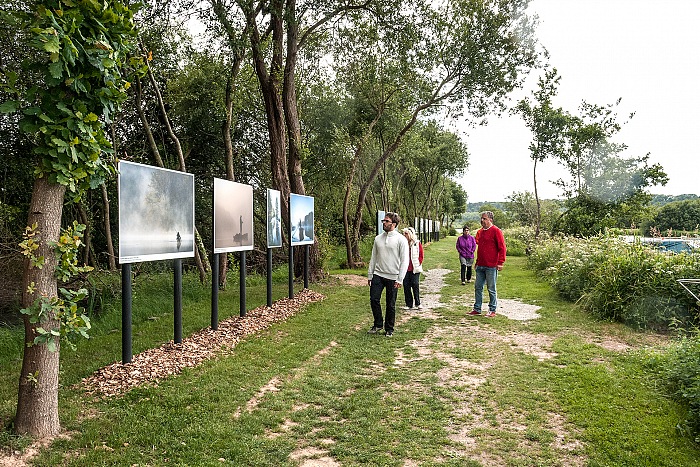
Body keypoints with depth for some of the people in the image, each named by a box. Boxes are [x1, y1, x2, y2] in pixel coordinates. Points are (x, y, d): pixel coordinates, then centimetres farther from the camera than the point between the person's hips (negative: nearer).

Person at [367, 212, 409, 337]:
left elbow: (404, 261, -8)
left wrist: (400, 279, -13)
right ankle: (378, 324, 17)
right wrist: (369, 275, 12)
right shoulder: (378, 238, 9)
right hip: (378, 275, 4)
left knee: (391, 304, 5)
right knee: (374, 299, -2)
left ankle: (389, 329, 19)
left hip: (392, 277, -4)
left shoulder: (401, 239, -6)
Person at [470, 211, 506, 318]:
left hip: (491, 266, -7)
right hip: (480, 266, 7)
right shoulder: (480, 232, 14)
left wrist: (500, 262, -15)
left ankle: (492, 310, 11)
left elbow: (502, 248, -10)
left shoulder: (496, 231, -8)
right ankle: (477, 309, 20)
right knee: (478, 287, 11)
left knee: (491, 289, 2)